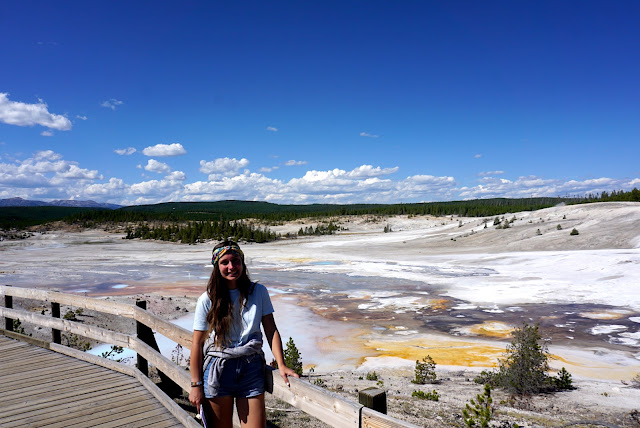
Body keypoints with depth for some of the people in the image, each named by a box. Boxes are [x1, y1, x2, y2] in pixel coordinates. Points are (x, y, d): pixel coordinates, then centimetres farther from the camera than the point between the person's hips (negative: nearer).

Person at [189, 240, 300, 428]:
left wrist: (281, 365, -9)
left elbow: (271, 330, 2)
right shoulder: (208, 300, -4)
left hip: (251, 369, 1)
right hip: (218, 369, -1)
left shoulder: (259, 292, 0)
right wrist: (196, 384, -3)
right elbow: (197, 343, -1)